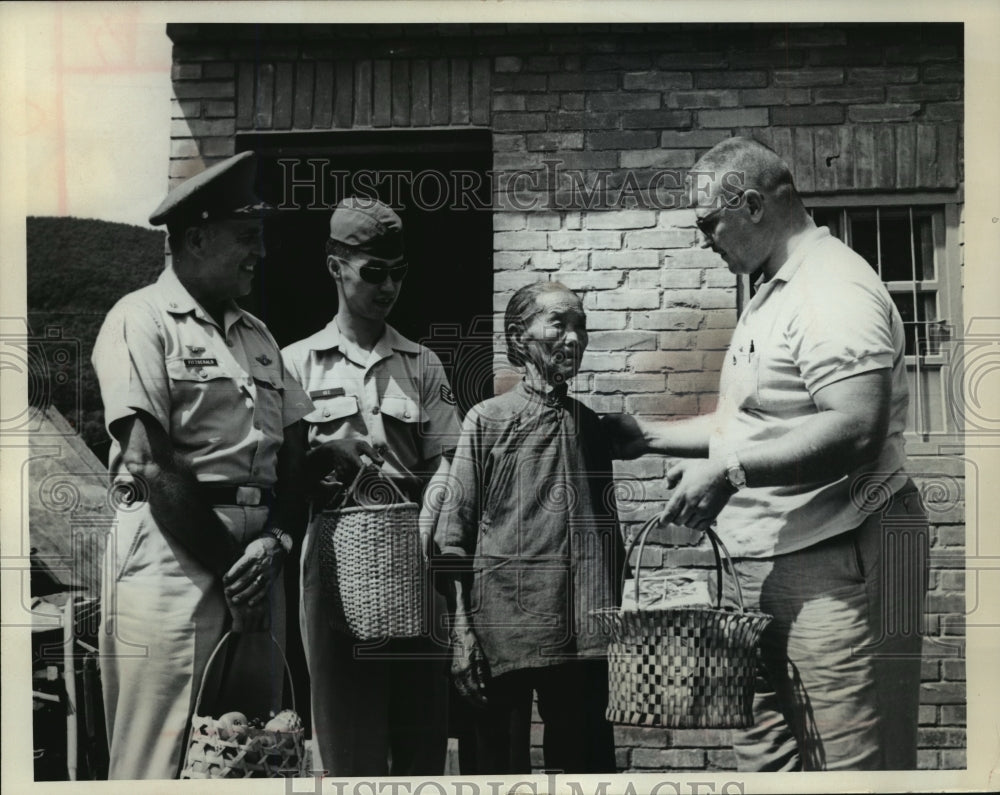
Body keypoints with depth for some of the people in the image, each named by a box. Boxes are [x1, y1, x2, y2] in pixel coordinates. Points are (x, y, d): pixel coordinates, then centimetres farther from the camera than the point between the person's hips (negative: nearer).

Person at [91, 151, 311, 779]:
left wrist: (274, 541, -4)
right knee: (161, 753, -7)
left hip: (257, 556, 7)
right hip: (173, 550, -7)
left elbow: (293, 456, 15)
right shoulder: (142, 320, -4)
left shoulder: (257, 335, 19)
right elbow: (149, 464, -12)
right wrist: (227, 558, -11)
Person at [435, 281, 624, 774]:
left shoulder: (592, 427, 14)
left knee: (587, 763, 5)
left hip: (585, 640, 4)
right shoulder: (487, 421, 2)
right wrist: (462, 634, -9)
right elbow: (453, 537, -2)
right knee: (502, 768, 3)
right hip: (504, 634, -3)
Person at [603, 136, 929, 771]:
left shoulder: (834, 290, -14)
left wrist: (729, 470, -24)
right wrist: (647, 437, 25)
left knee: (853, 763, -8)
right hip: (776, 568, 11)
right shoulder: (775, 295, 19)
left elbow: (856, 430, -26)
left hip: (839, 564, -10)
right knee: (765, 758, 12)